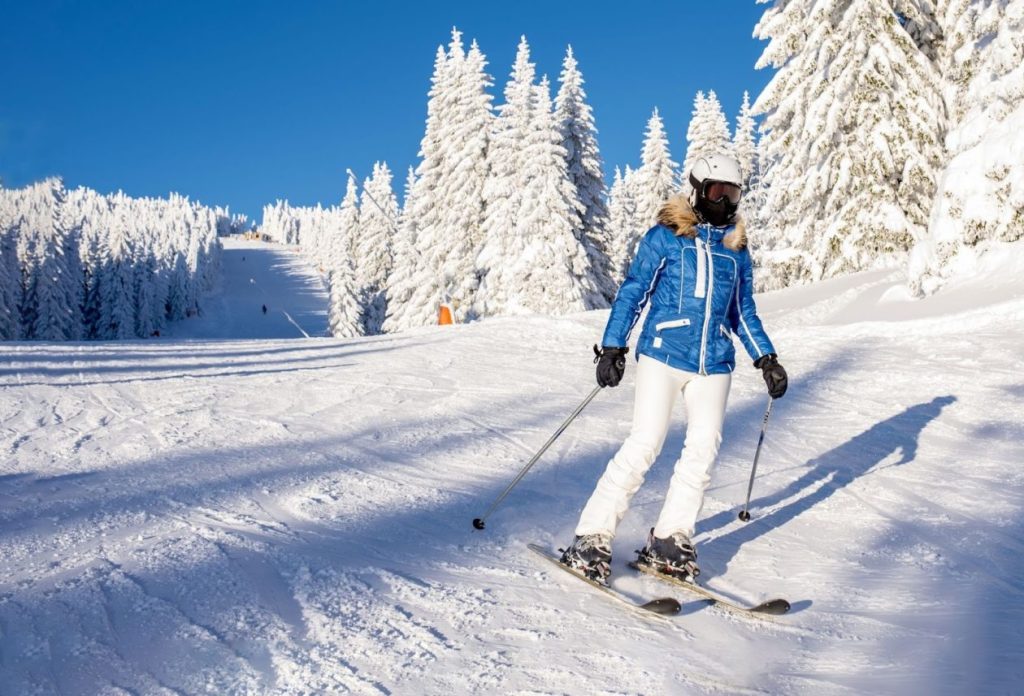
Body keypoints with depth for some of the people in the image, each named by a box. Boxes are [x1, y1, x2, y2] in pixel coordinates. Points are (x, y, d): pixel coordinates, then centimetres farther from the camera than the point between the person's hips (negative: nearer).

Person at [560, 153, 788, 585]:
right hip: (663, 353, -5)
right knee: (645, 444, -11)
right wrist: (613, 347, -8)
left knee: (704, 448, -3)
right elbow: (632, 293, 0)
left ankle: (669, 541, 8)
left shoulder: (737, 250, 14)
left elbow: (743, 313, 21)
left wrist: (766, 359, 13)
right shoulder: (665, 236, 1)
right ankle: (591, 539, -6)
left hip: (713, 363, 5)